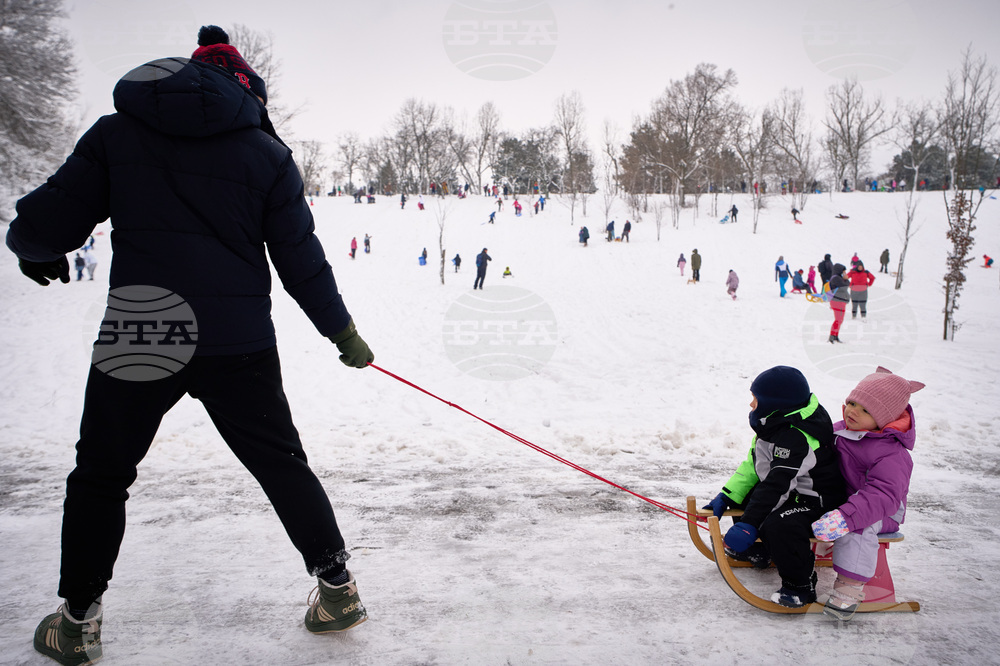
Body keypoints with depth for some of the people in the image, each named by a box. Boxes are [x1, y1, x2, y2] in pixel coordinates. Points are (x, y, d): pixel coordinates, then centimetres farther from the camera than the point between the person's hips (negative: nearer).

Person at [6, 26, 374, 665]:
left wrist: (36, 253, 26)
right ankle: (338, 587, 22)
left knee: (101, 474, 19)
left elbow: (49, 222, 2)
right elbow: (300, 258, 1)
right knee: (283, 466, 16)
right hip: (239, 345, 1)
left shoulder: (116, 133, 4)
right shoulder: (266, 151, 3)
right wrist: (342, 330, 13)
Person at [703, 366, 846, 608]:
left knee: (778, 525, -35)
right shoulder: (775, 424, 4)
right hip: (791, 493, 11)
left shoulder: (797, 437, -29)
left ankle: (801, 585, -13)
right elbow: (752, 466, 10)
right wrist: (726, 497, 2)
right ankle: (757, 551, 31)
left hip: (816, 502, -11)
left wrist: (748, 525, -37)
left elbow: (778, 485, -35)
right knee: (740, 496, 14)